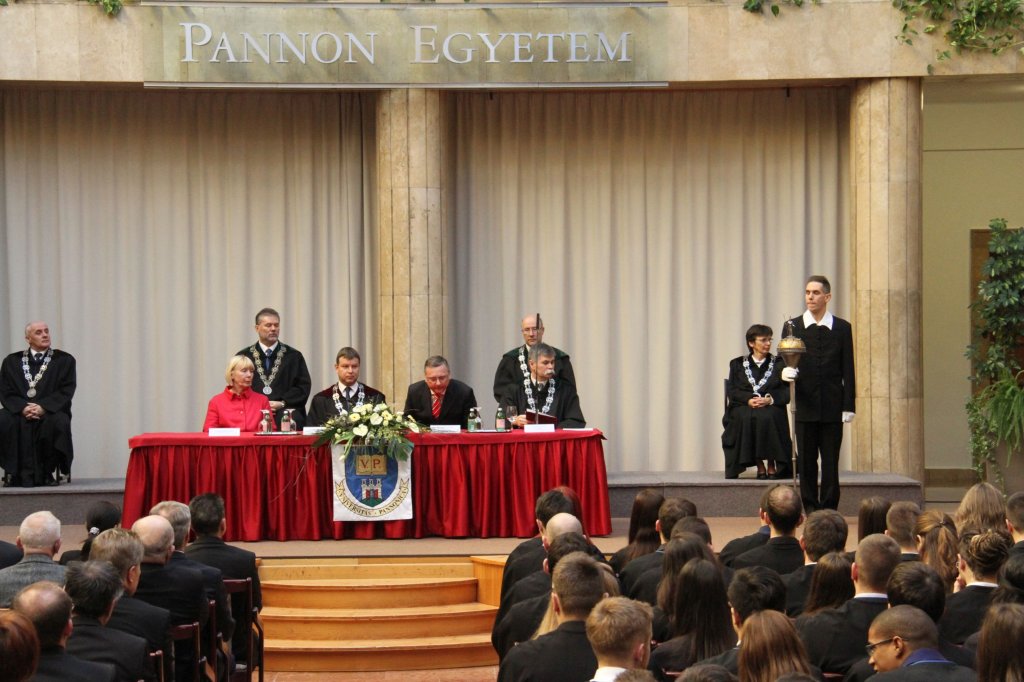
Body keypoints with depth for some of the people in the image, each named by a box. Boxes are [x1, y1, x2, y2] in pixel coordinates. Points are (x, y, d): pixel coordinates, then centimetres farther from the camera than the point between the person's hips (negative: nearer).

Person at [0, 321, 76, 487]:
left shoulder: (64, 360, 9)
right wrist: (23, 407, -17)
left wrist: (43, 407, -18)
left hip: (50, 413, -1)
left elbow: (66, 392, -2)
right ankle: (19, 473, -27)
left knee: (59, 422, -36)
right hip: (20, 413, 1)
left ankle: (50, 472, -19)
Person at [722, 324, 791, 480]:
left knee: (767, 417, -36)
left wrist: (770, 399, -15)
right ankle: (759, 466, -25)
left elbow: (787, 392, 4)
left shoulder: (779, 363, 16)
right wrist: (749, 400, -15)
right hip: (744, 407, 0)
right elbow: (731, 391, 4)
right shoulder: (737, 364, 17)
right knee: (746, 417, -35)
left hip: (771, 409, 0)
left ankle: (772, 465, -24)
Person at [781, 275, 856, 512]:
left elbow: (848, 370, 4)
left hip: (832, 407, 0)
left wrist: (849, 406, -1)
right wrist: (784, 371, -21)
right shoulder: (793, 326, 5)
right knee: (806, 461, 2)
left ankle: (829, 509, 7)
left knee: (831, 462, 2)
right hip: (804, 406, 0)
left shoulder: (842, 328, 5)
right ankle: (810, 508, 8)